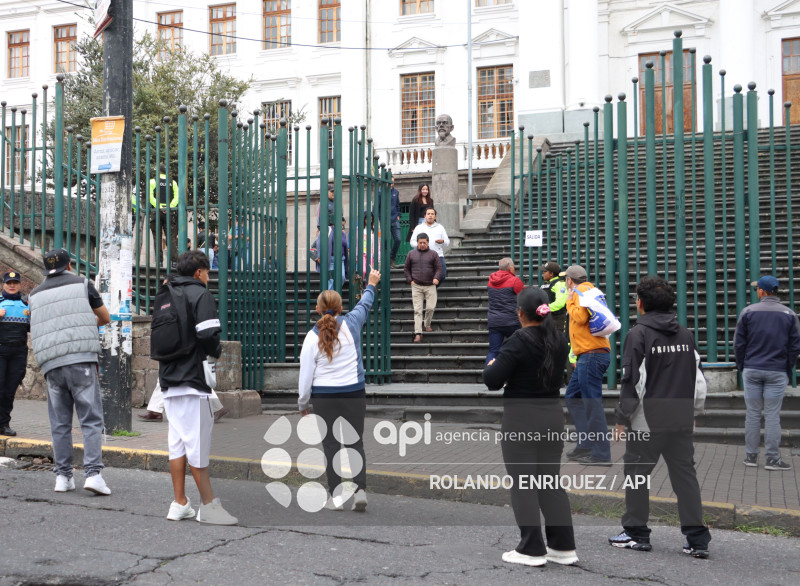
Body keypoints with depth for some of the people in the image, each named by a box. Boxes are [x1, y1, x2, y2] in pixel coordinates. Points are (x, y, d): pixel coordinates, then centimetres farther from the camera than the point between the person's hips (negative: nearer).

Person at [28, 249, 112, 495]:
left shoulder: (35, 295, 16)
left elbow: (34, 335, 22)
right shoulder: (82, 284, 7)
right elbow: (105, 318, 18)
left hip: (51, 364, 3)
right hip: (81, 360, -3)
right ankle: (93, 473, -13)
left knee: (60, 423, 11)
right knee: (91, 419, -3)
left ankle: (63, 476, 11)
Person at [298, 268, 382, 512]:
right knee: (355, 443, 8)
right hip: (354, 393, 1)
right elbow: (364, 305, 18)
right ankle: (360, 490, -4)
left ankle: (336, 496, 4)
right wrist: (371, 285, 38)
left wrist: (303, 403, 9)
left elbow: (306, 373, -2)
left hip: (324, 397, -1)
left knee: (330, 445, 5)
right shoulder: (350, 325, -3)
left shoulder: (312, 337, -6)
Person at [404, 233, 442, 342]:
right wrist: (410, 280, 2)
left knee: (430, 307, -4)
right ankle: (418, 333, -7)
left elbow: (439, 268, 4)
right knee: (417, 310, -5)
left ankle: (427, 325, 25)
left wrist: (436, 278, -13)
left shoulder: (433, 254, 6)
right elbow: (406, 268, 14)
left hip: (430, 285, 0)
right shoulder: (411, 254, 9)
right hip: (416, 286, 0)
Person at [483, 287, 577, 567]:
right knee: (551, 481, 13)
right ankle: (563, 547, 15)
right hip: (553, 415, 7)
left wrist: (491, 365, 4)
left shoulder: (518, 342, -16)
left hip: (521, 420, -7)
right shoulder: (559, 341, 6)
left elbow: (492, 381, -18)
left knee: (523, 484, 2)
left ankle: (532, 550, 5)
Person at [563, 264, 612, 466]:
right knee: (572, 397, 17)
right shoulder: (586, 291, 23)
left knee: (592, 404, -9)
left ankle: (601, 454, -8)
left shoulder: (582, 290, -7)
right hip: (588, 357, 11)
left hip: (592, 355, -11)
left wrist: (570, 301, -4)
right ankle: (585, 444, 17)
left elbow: (580, 317, -21)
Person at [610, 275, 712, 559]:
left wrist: (622, 418, -4)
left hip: (648, 421, -6)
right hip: (682, 420, 6)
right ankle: (697, 538, 7)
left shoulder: (638, 334, -9)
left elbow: (632, 381, -11)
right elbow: (698, 378, 13)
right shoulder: (685, 334, 9)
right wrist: (692, 412, 23)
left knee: (636, 472, 7)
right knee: (685, 474, 9)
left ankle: (636, 533, 14)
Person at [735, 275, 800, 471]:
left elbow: (739, 343, 1)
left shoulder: (748, 312, -1)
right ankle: (772, 459, 1)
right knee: (772, 415, 1)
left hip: (752, 370, 0)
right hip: (777, 372, 0)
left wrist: (741, 366, 11)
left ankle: (751, 456, 12)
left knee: (752, 414, 7)